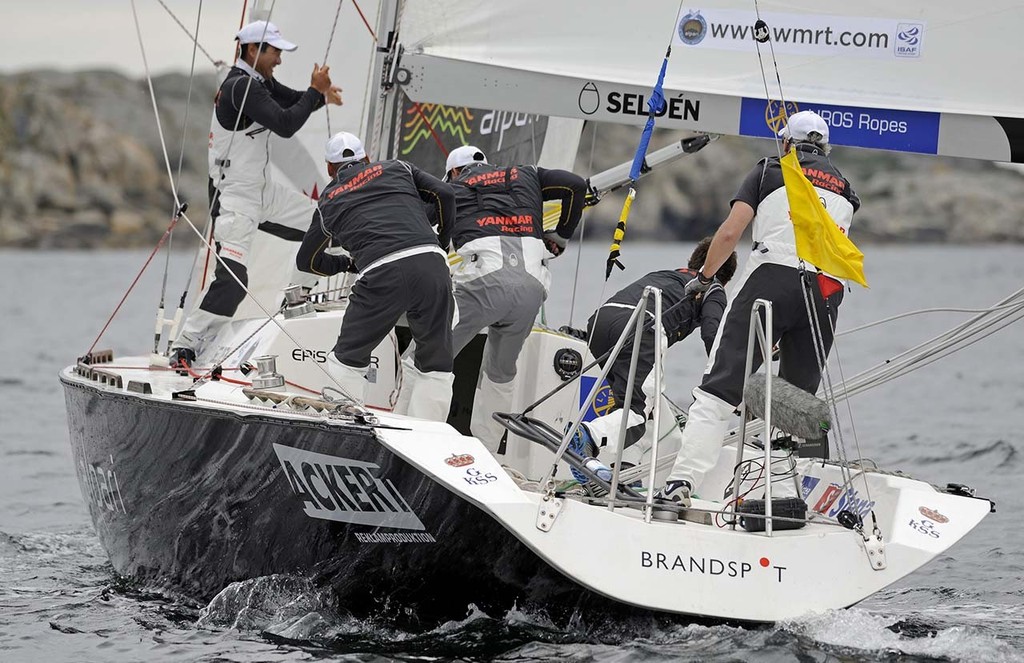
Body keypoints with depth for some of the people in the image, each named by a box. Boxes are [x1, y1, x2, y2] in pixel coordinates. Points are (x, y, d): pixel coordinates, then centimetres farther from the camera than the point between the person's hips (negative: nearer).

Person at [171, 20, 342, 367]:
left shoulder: (259, 81, 9)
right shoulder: (241, 87, -21)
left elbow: (294, 101, 17)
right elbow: (285, 125, -26)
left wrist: (320, 94, -4)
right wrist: (315, 91, -16)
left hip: (264, 191, 10)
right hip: (235, 198, -10)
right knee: (232, 278, -21)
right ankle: (184, 347, -17)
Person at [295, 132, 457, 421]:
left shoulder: (329, 200, 25)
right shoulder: (397, 169, 26)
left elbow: (307, 261, 35)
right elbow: (443, 194, 15)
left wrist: (346, 264, 53)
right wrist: (444, 236, 34)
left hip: (381, 274, -1)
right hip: (431, 263, 1)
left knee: (347, 361, 16)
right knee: (434, 364, 15)